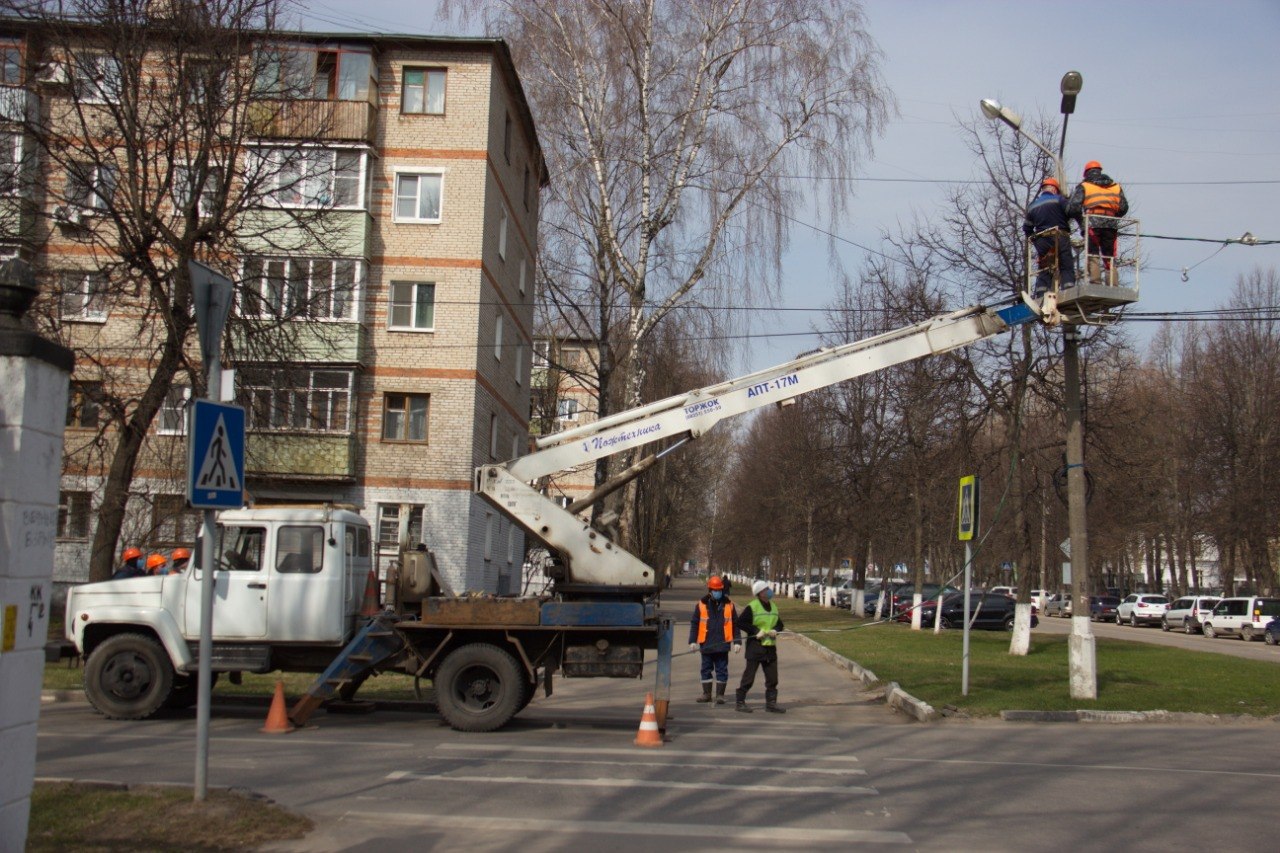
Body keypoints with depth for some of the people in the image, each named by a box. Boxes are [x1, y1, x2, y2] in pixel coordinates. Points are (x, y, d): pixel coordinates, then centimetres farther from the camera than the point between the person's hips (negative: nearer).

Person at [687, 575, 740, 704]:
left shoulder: (728, 605, 3)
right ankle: (707, 693, 20)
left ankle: (720, 694, 12)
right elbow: (694, 623, 4)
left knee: (721, 670, 4)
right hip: (706, 644, 1)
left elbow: (735, 624, 7)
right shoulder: (701, 604, 1)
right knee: (706, 669, 9)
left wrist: (737, 642, 4)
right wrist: (693, 641, -1)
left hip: (722, 644, -1)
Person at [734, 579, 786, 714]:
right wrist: (756, 631, -18)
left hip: (770, 647, 7)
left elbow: (779, 623, 19)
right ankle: (740, 702, 5)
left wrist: (775, 630, -3)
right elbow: (740, 622, -13)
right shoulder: (752, 607, -10)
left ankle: (771, 703, 16)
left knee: (772, 677, 7)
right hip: (755, 646, -6)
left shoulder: (773, 607, 11)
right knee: (749, 676, -3)